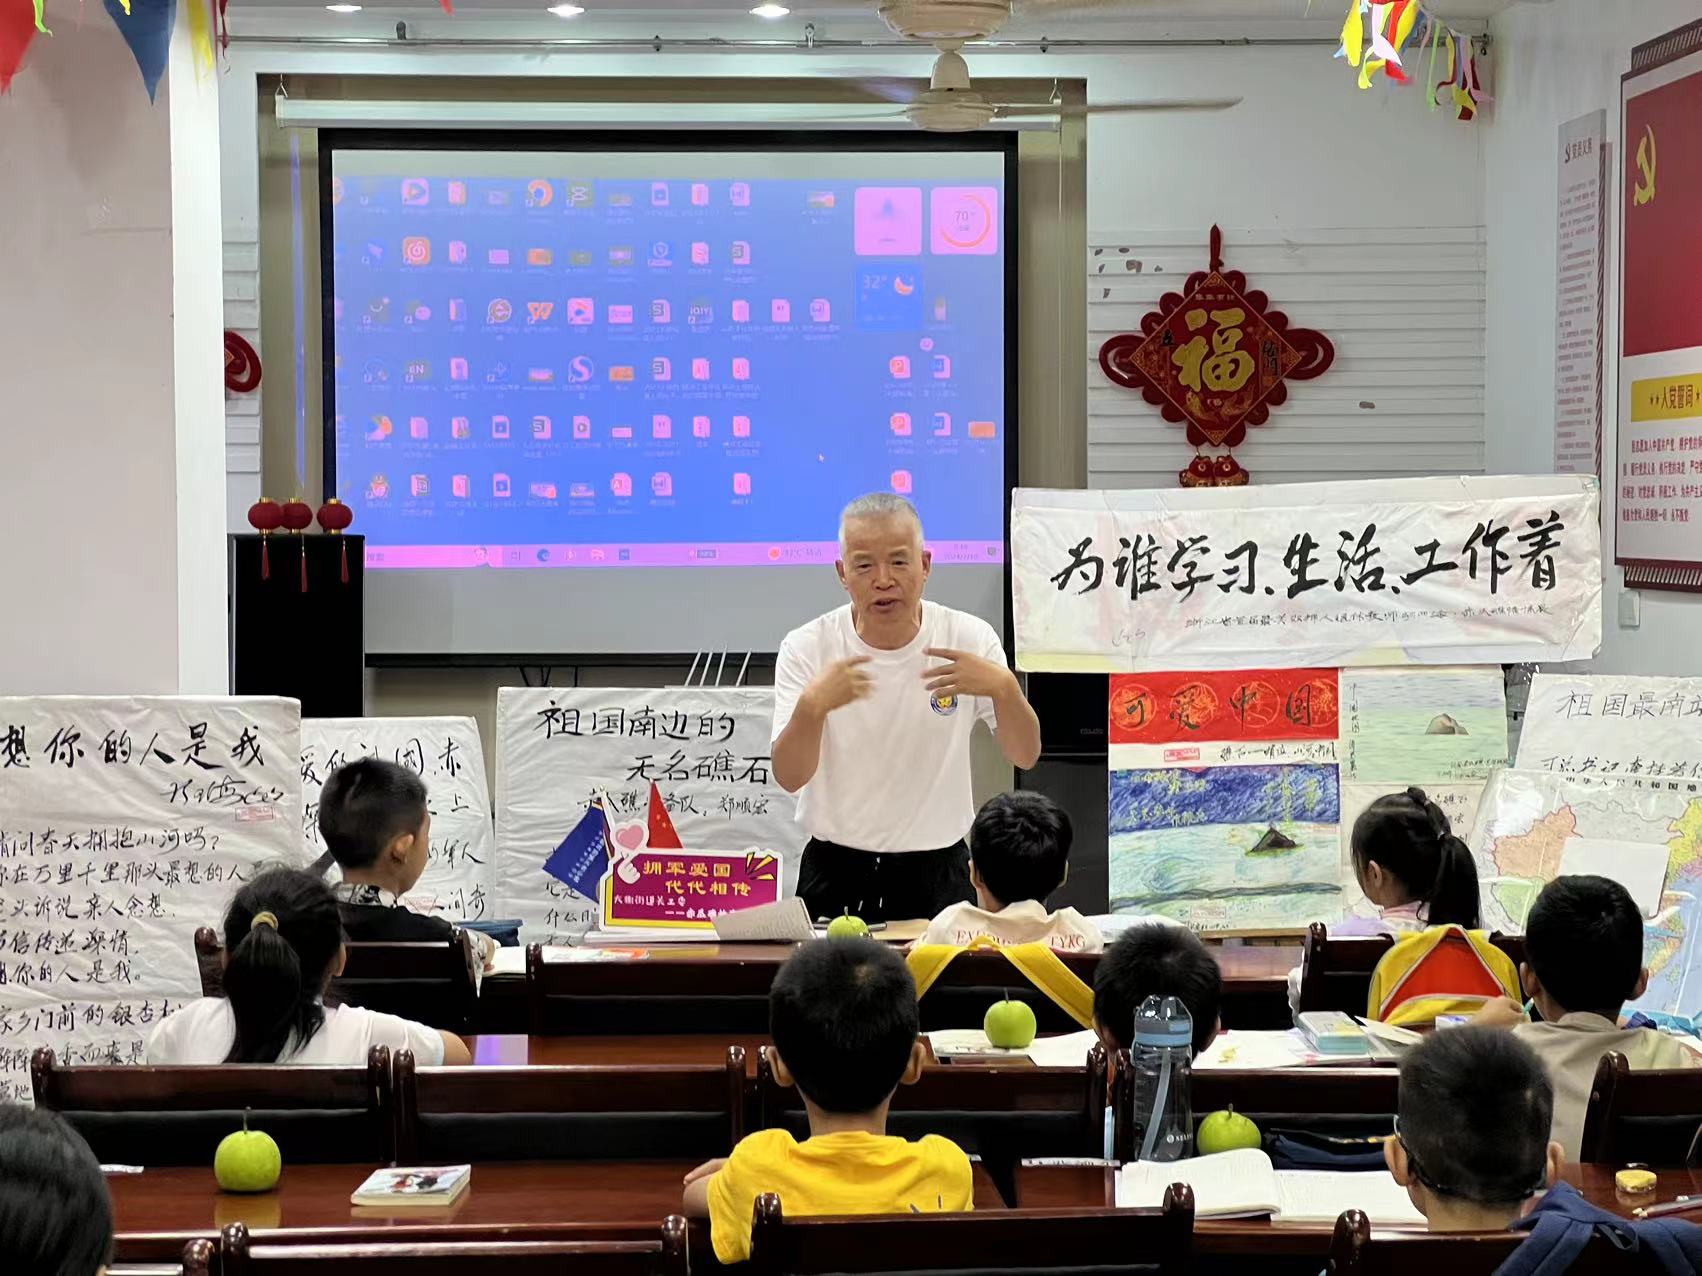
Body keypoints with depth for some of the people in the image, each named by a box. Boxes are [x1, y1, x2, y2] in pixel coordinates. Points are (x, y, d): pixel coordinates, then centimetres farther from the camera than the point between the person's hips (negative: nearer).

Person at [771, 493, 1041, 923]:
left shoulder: (970, 638, -4)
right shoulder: (806, 648, -7)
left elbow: (1025, 756, -6)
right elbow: (789, 777, -15)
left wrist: (1004, 688, -25)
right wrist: (812, 706, -34)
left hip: (937, 873, 1)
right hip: (835, 870, -1)